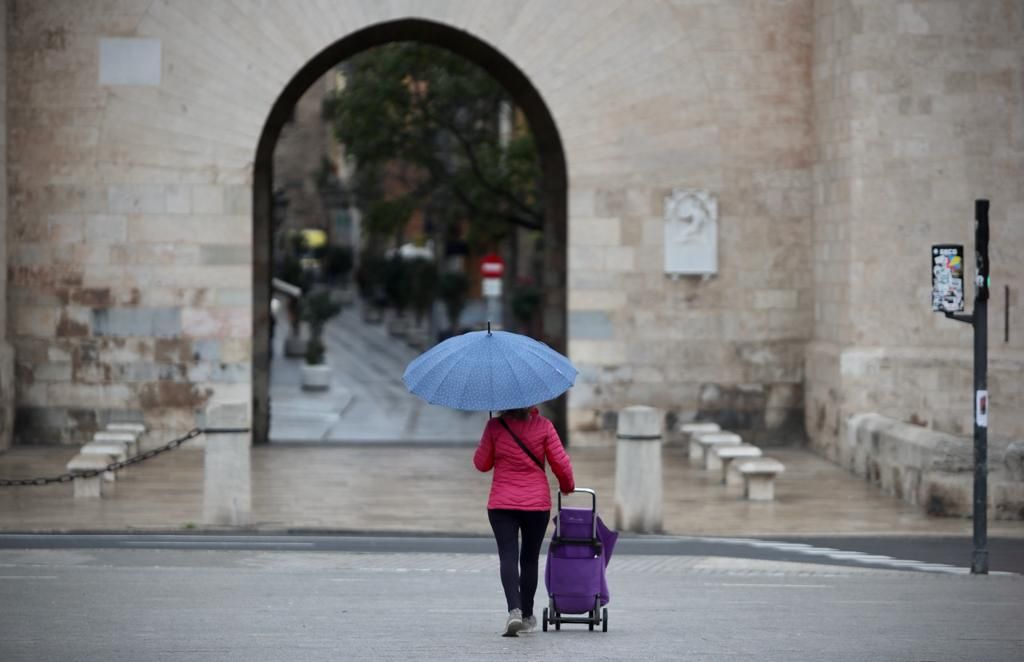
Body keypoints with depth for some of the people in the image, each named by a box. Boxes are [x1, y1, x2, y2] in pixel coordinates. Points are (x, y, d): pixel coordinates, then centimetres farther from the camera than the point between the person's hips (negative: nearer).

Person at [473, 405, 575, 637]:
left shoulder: (495, 426, -6)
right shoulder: (543, 426, -6)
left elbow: (481, 464, 2)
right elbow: (561, 463, -2)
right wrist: (567, 486, 17)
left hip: (502, 504, -1)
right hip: (537, 504, 1)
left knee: (508, 557, -5)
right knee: (530, 559, 14)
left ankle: (514, 609, -26)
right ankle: (527, 615, 22)